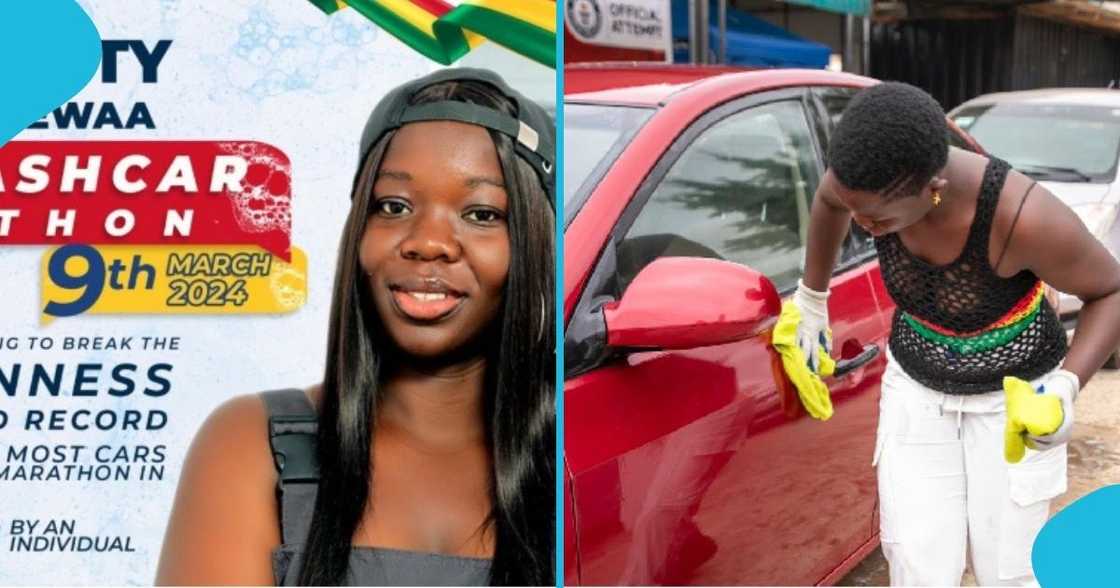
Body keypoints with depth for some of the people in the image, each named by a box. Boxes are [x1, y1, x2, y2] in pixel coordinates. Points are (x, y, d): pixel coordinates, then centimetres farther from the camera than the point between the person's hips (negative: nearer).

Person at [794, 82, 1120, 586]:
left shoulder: (1022, 216, -34)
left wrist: (1066, 386, -30)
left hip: (1013, 398, -3)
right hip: (916, 390, 3)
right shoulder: (873, 176, -22)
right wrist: (812, 299, 15)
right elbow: (827, 202, 5)